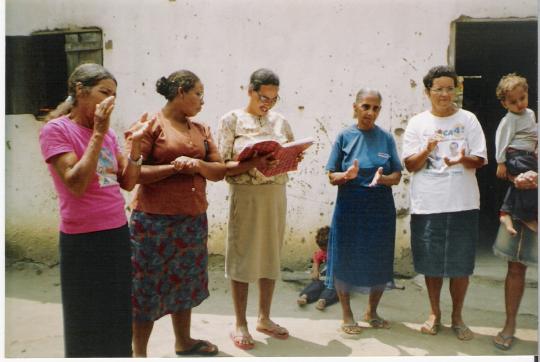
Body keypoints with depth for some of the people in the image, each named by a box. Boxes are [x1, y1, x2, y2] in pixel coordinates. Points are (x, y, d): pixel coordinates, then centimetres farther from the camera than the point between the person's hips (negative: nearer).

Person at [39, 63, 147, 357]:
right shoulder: (56, 129, -10)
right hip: (83, 239, -6)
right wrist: (97, 135, -19)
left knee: (118, 314, 15)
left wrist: (135, 144, -4)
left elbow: (127, 183, 8)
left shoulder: (107, 132, 8)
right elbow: (76, 185, -20)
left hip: (118, 233, 6)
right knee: (88, 318, 9)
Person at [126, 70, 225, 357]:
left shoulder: (201, 130, 12)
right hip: (155, 220, -6)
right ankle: (138, 353, 20)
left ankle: (183, 342, 34)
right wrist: (173, 167, -19)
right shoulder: (150, 125, -7)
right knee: (149, 286, 3)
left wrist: (198, 164, -12)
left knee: (185, 282, 17)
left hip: (194, 220, 6)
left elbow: (219, 171, 7)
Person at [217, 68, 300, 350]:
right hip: (245, 196, -4)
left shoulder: (280, 121, 8)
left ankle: (264, 318, 29)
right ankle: (240, 324, 18)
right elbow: (222, 166, -10)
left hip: (276, 195, 5)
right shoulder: (231, 120, -4)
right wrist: (253, 163, -25)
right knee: (242, 257, 4)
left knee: (271, 255, 12)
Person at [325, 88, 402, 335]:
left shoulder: (386, 138, 4)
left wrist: (384, 178, -18)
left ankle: (372, 311, 32)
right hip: (350, 208, -2)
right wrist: (347, 175, -22)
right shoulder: (344, 137, -1)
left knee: (379, 261, 9)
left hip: (380, 208, 2)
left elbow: (397, 175, 3)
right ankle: (347, 315, 23)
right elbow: (332, 176, -1)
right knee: (345, 260, 3)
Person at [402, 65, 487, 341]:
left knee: (461, 263, 6)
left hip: (462, 204, 0)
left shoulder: (468, 119, 5)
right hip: (427, 204, 0)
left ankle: (457, 316, 25)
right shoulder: (417, 123, 5)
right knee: (431, 262, 9)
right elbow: (410, 165, 1)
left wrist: (463, 160, -20)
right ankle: (434, 313, 28)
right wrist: (427, 150, -18)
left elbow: (480, 160, 2)